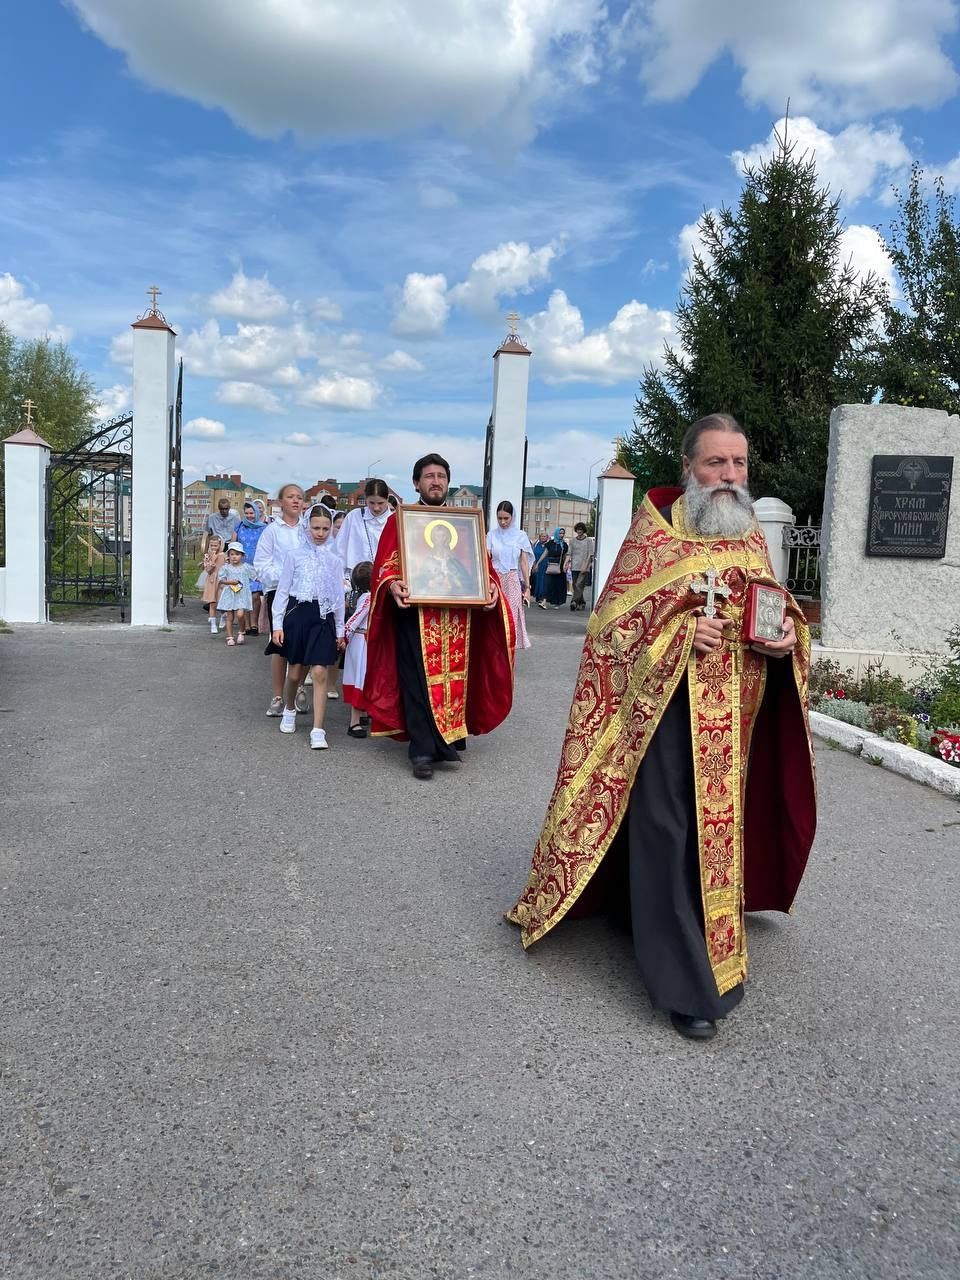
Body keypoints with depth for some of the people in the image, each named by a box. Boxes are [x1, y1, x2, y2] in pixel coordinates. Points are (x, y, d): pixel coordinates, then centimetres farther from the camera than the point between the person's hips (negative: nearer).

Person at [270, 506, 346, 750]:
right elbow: (283, 590, 4)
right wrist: (277, 624, -1)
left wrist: (340, 630, 12)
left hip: (323, 616, 1)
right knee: (295, 672, 9)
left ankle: (318, 731, -6)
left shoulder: (333, 559, 8)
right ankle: (289, 710, 39)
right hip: (297, 613, 0)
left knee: (319, 673, -8)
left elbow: (339, 596, 12)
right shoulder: (294, 554, 3)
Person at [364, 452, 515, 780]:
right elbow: (386, 564, -1)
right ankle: (423, 750, 0)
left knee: (455, 677, 6)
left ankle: (449, 738, 20)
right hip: (416, 615, -3)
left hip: (458, 616, 3)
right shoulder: (401, 520, 6)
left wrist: (490, 586, -7)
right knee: (420, 681, -5)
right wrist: (393, 585, -21)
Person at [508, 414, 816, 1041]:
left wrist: (787, 636, -4)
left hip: (735, 715, 6)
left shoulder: (753, 535, 13)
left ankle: (711, 946, 36)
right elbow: (616, 615, -6)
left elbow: (775, 612, 18)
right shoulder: (656, 527, -3)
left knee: (722, 826, 15)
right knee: (671, 833, -4)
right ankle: (686, 983, 7)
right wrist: (681, 627, -21)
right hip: (670, 709, -5)